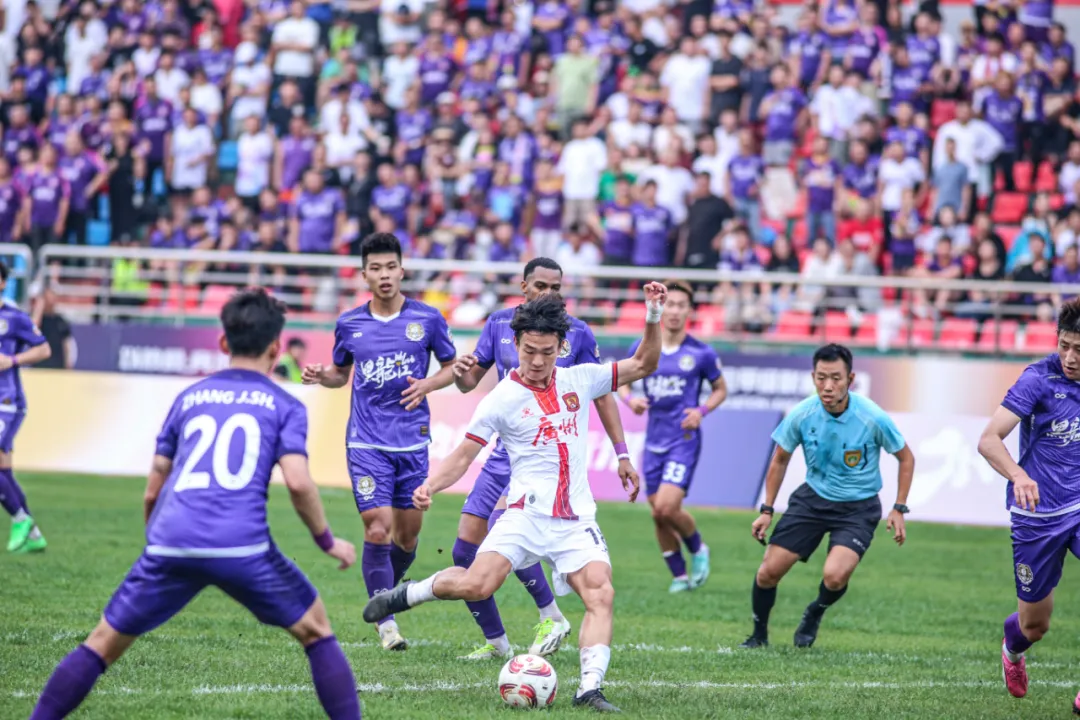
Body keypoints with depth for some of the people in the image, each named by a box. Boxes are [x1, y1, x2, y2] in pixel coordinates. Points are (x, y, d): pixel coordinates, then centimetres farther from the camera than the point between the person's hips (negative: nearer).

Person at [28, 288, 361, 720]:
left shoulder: (190, 398, 22)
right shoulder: (284, 406, 12)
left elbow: (152, 492, 24)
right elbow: (297, 482, -4)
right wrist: (328, 542, 10)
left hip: (171, 543, 2)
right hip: (242, 547, -2)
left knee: (103, 644, 15)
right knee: (316, 632, 17)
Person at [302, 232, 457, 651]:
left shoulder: (427, 319, 1)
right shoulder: (349, 324, 4)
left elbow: (452, 366, 11)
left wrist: (429, 384, -9)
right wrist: (320, 376, -4)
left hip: (412, 439, 1)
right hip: (366, 441, -1)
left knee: (408, 533, 7)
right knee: (378, 529, -13)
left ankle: (388, 593, 35)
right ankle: (386, 623, -6)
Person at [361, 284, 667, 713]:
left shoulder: (579, 380, 7)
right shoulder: (502, 399, -2)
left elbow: (643, 365, 15)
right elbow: (463, 456, 1)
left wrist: (653, 316, 1)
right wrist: (431, 486, -17)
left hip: (577, 520, 3)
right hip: (527, 514, -3)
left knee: (601, 594, -19)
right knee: (476, 585, -21)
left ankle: (590, 689, -17)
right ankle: (408, 594, 6)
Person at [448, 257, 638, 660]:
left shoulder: (577, 333, -3)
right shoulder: (500, 324, 6)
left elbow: (601, 394, 5)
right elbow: (470, 382, 9)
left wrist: (621, 453, 1)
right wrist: (461, 371, -16)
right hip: (506, 450, 5)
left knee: (501, 521, -27)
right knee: (465, 548, -1)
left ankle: (552, 618, -11)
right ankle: (495, 642, 14)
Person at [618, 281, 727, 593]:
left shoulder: (701, 353, -5)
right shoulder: (642, 348, 2)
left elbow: (720, 389, 8)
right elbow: (622, 380, 16)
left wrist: (702, 410, -10)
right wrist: (630, 399, -7)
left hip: (684, 440, -4)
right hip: (654, 440, 4)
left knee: (667, 508, -18)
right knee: (658, 514, 6)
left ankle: (698, 550, 11)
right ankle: (679, 576, 21)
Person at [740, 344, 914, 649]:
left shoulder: (873, 418, -20)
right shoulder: (801, 415, -13)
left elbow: (906, 458, -3)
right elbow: (780, 460, 6)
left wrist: (899, 510, -7)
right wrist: (767, 510, 5)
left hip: (858, 506, -3)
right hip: (812, 498, 3)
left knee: (835, 576, -25)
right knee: (768, 572, -5)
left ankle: (815, 613, 11)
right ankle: (759, 634, 24)